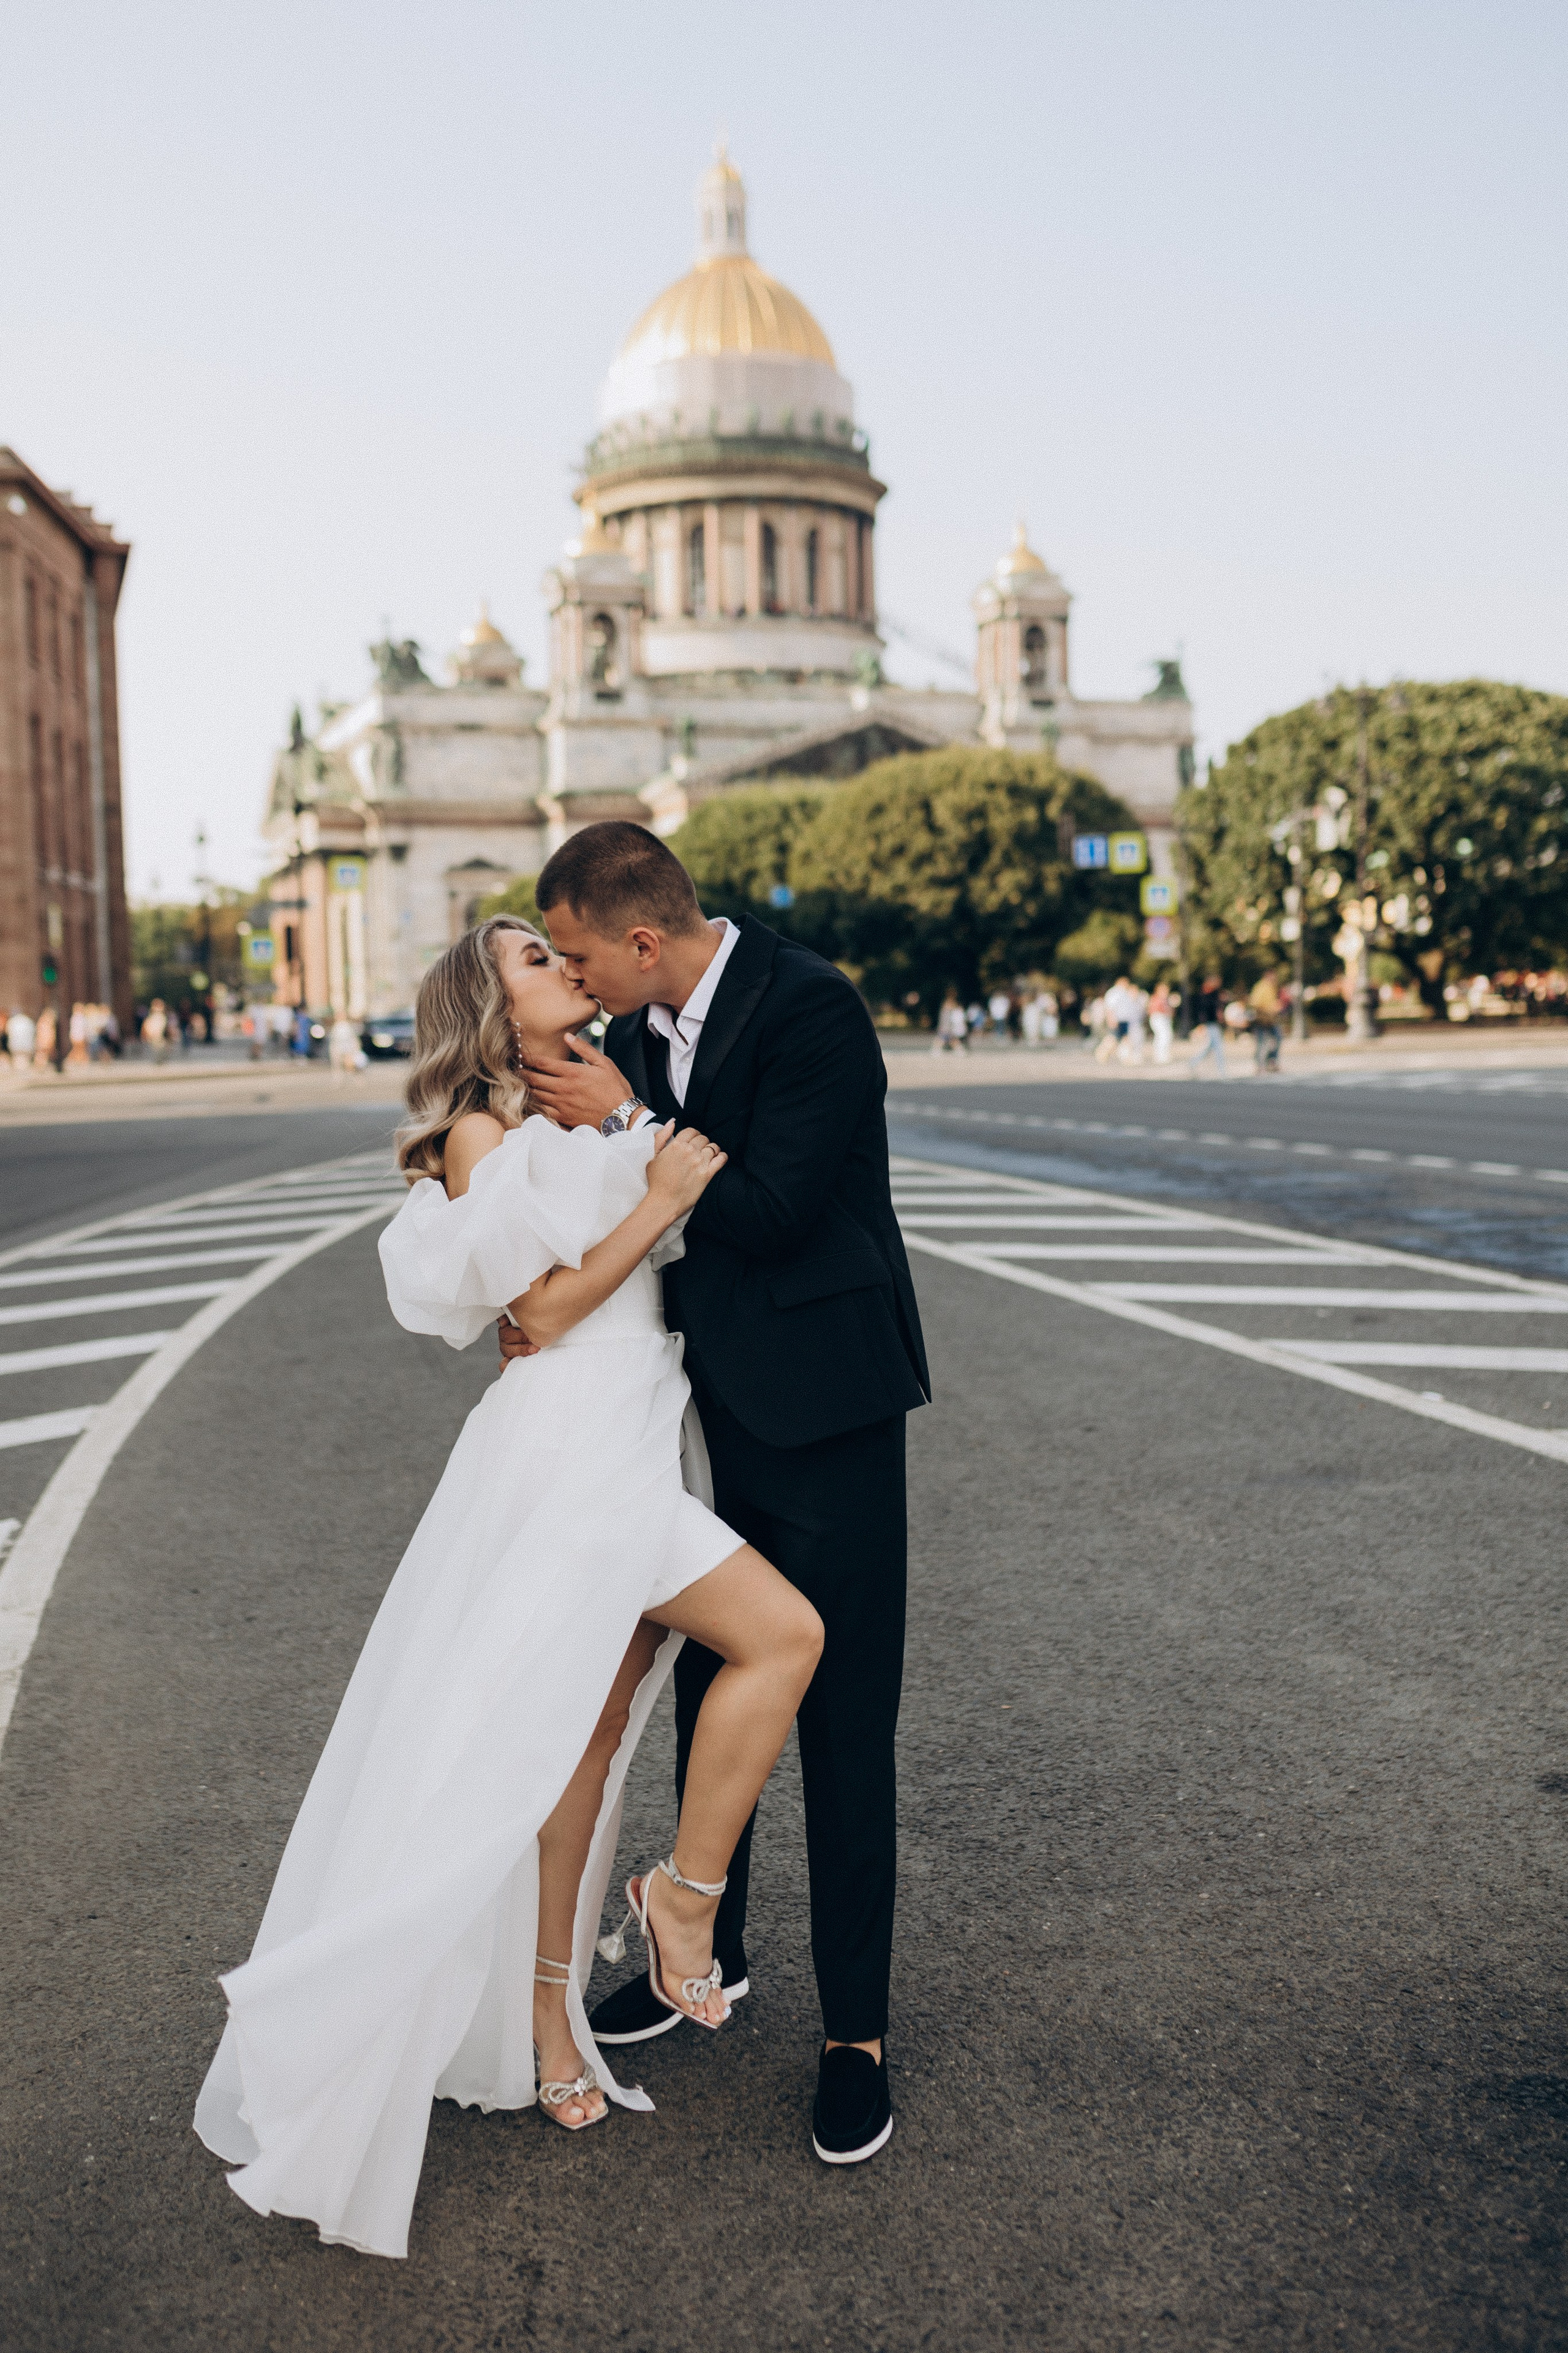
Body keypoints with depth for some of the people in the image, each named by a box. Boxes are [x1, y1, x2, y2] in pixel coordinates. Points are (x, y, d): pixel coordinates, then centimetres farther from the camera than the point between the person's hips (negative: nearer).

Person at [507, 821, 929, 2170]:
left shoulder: (812, 1008, -19)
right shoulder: (642, 1026, 4)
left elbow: (766, 1214, -24)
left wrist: (631, 1122, -19)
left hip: (823, 1409, -7)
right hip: (711, 1410, 7)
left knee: (843, 1722, 2)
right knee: (709, 1689, 19)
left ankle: (856, 2025, 16)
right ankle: (710, 1946, 39)